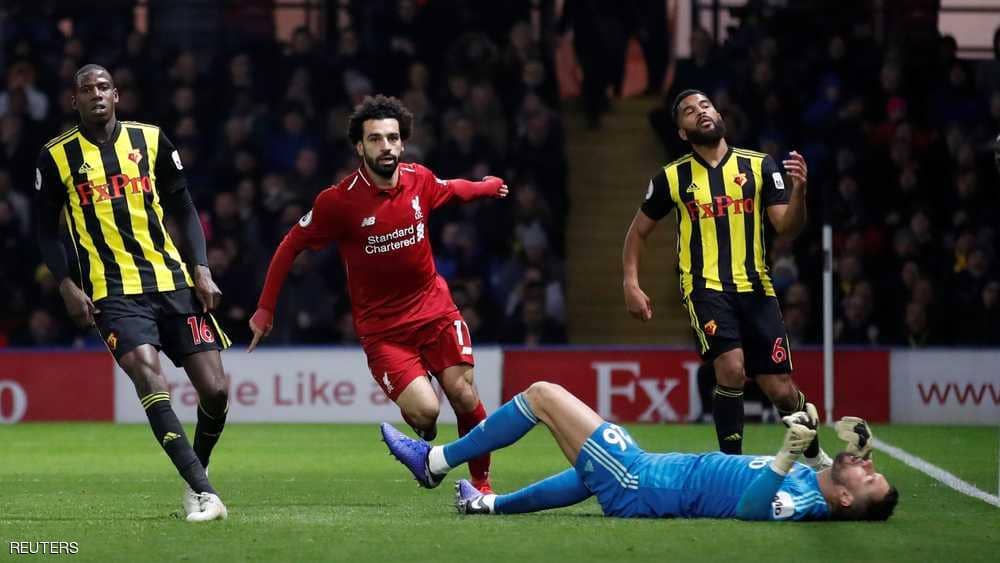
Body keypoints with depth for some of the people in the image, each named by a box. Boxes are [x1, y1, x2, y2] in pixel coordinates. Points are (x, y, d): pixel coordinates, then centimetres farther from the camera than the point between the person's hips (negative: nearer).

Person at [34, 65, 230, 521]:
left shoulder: (150, 140, 9)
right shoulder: (57, 156, 4)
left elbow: (183, 209, 14)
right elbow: (46, 230, 10)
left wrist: (201, 269, 2)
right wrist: (67, 286, -4)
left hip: (173, 281, 3)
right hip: (113, 292, -3)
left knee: (215, 390, -6)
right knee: (149, 378, -26)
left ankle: (198, 475, 21)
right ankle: (202, 491, -29)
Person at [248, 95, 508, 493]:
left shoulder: (420, 181, -4)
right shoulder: (339, 201, -16)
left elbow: (452, 189, 22)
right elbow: (291, 247, -4)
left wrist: (487, 187, 39)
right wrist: (265, 309, -4)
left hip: (435, 310, 4)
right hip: (381, 326, -4)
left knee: (464, 396, -8)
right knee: (424, 411, -19)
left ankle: (482, 483, 13)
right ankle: (425, 443, 19)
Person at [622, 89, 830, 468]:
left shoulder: (758, 166, 4)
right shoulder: (672, 178, 3)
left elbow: (787, 227, -1)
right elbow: (638, 231, 15)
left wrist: (798, 190, -19)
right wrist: (631, 284, 4)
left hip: (755, 288, 1)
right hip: (706, 289, -1)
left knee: (781, 389, 1)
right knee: (731, 368, -26)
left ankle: (814, 456, 29)